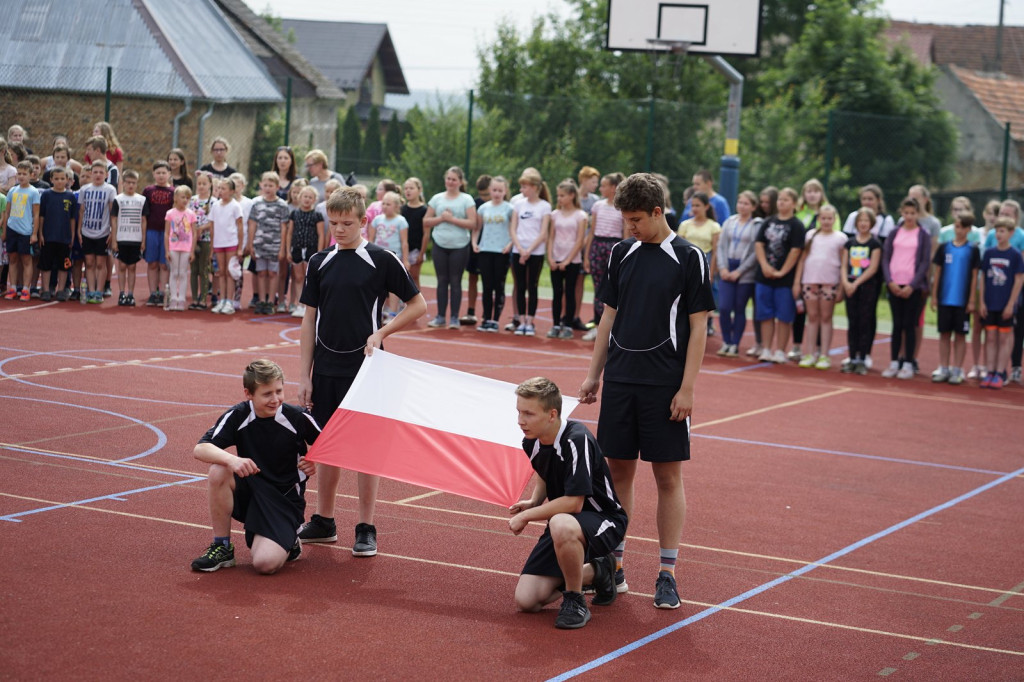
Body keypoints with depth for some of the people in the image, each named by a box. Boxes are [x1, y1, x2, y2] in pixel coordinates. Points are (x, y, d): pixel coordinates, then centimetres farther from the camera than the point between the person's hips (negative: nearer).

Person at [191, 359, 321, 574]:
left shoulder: (299, 418, -13)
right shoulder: (237, 416, -10)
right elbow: (200, 449, -22)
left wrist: (315, 462, -15)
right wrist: (231, 460, -40)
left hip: (285, 499, -3)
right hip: (251, 491, 3)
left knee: (266, 563, -27)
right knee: (218, 472, -30)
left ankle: (288, 542, 12)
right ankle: (222, 547, -12)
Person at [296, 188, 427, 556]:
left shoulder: (382, 260, -4)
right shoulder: (319, 263, 7)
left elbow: (418, 305, 1)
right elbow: (309, 321, 9)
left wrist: (380, 333, -11)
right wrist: (305, 377, 5)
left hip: (364, 368, -4)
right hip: (326, 370, 4)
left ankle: (366, 529, 7)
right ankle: (324, 522, 23)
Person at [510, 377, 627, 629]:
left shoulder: (577, 441, -27)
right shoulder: (532, 442, -2)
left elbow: (573, 503, -30)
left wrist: (526, 516, -19)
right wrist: (533, 501, 2)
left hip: (604, 521, -8)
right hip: (563, 522, 8)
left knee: (561, 525, -44)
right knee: (526, 601, -6)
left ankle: (575, 600, -18)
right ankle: (595, 572, 18)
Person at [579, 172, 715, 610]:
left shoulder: (689, 258, -6)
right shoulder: (622, 254, 8)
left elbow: (698, 326, -6)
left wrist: (687, 388, -12)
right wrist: (594, 373, 11)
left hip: (665, 386, -4)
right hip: (620, 379, 4)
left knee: (668, 476, 1)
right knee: (619, 470, 8)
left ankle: (667, 574, 8)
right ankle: (613, 566, 17)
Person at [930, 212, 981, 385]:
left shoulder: (972, 250, 0)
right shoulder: (944, 248, 5)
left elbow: (974, 277, 1)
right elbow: (937, 273, 8)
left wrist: (971, 300, -4)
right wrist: (934, 296, 4)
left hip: (962, 300, -2)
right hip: (944, 298, 2)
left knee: (960, 335, 3)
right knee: (944, 333, 6)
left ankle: (957, 370, 8)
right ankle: (943, 369, 12)